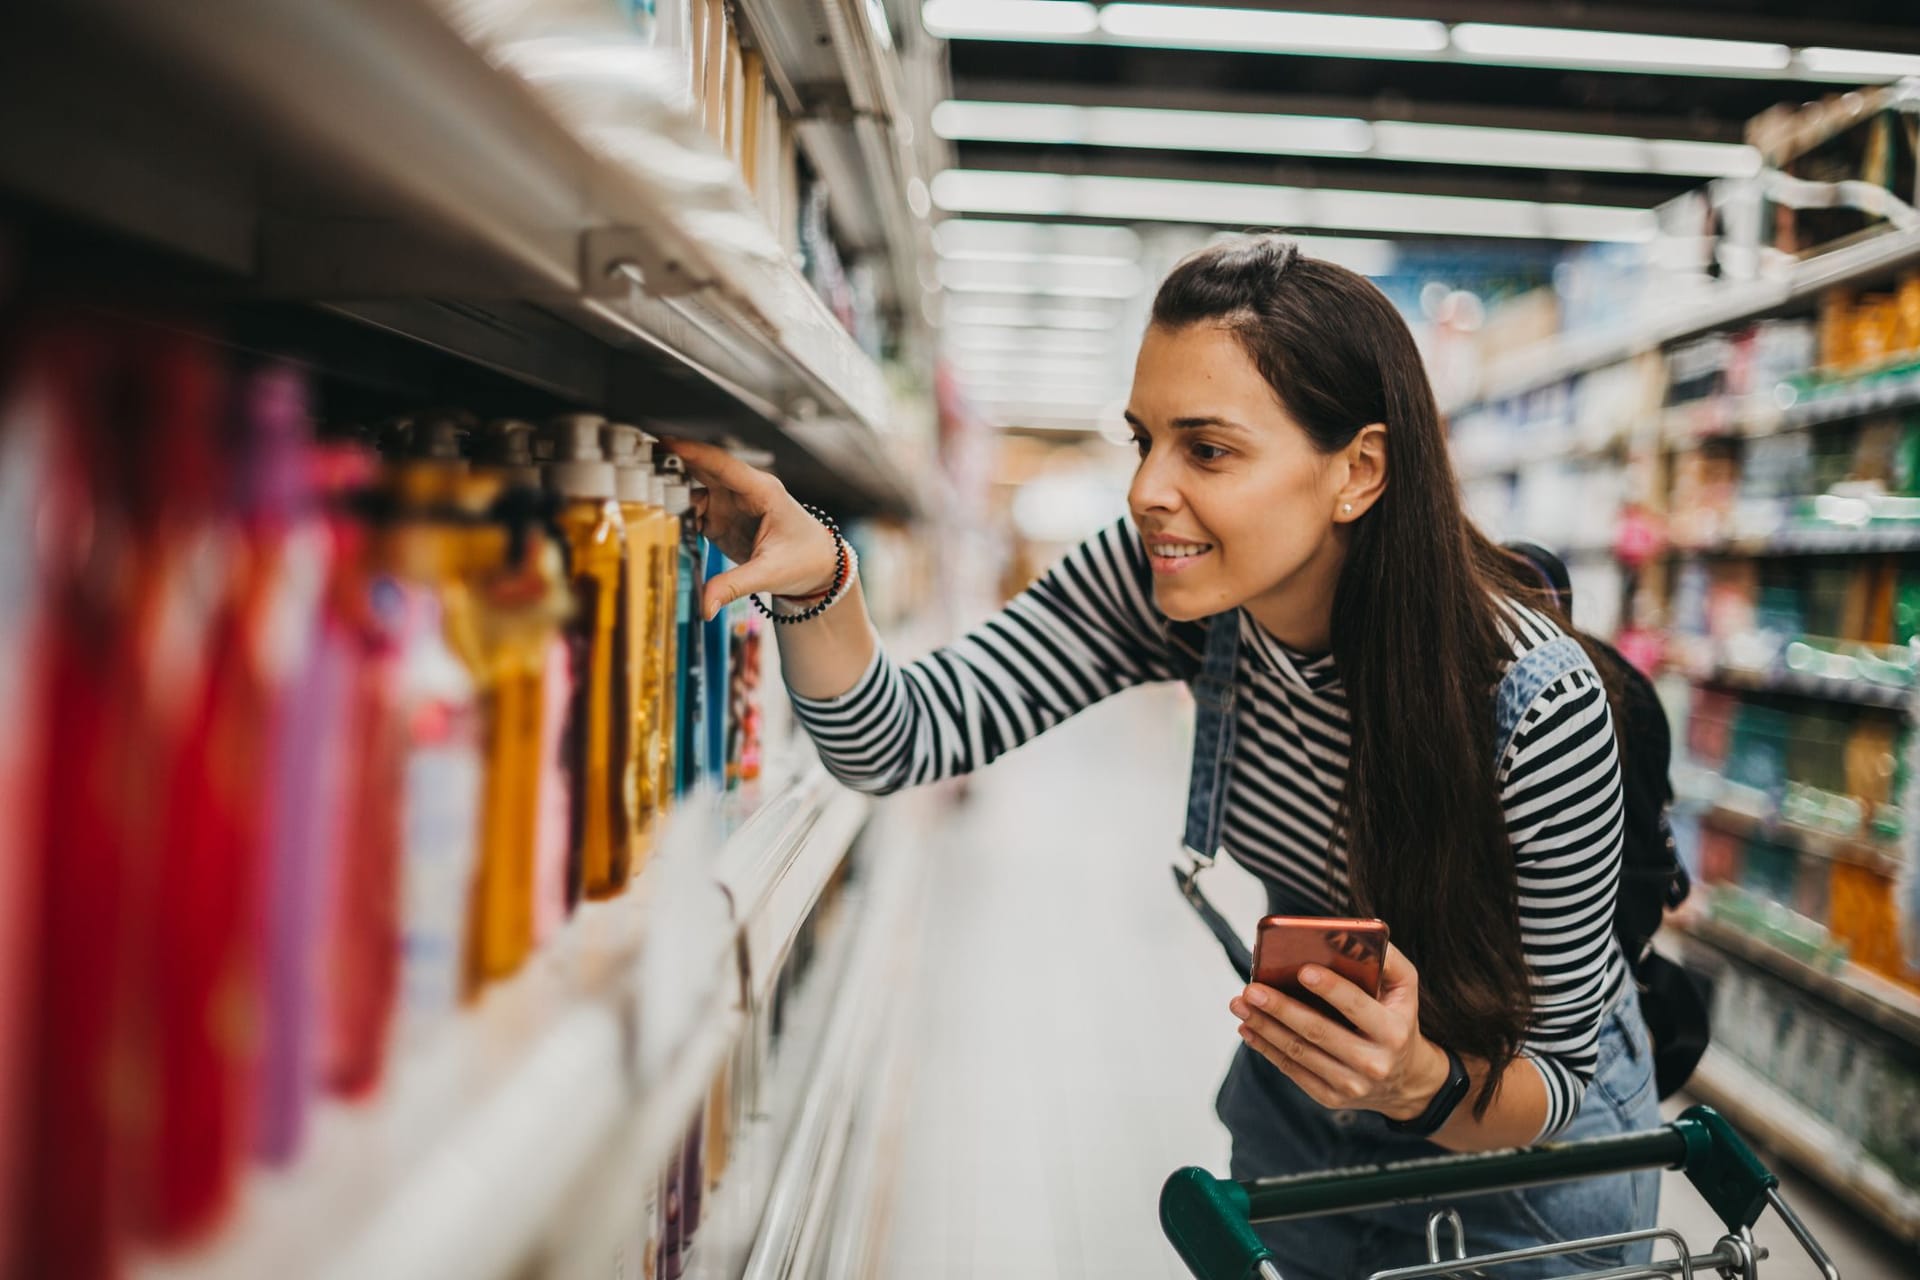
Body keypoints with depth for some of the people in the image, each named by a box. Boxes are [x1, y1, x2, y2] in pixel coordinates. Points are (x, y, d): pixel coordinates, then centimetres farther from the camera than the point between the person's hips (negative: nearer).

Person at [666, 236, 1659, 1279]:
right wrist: (815, 584, -41)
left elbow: (1547, 1083, -23)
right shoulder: (1164, 581, -22)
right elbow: (905, 739, -23)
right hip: (1303, 1086, 4)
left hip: (1528, 1129, -4)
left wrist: (1421, 1082, -43)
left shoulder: (1539, 712, -34)